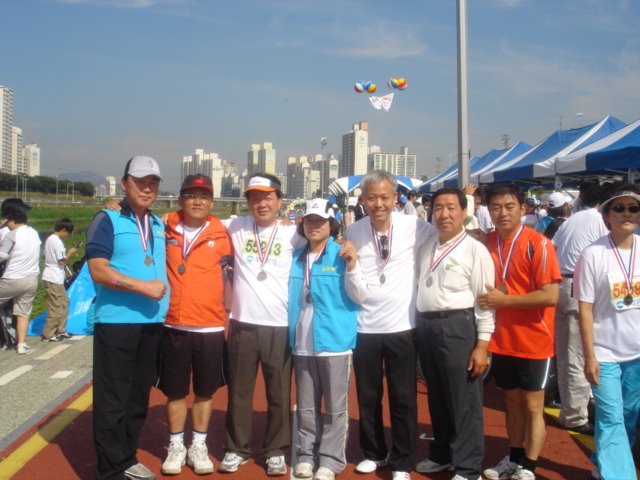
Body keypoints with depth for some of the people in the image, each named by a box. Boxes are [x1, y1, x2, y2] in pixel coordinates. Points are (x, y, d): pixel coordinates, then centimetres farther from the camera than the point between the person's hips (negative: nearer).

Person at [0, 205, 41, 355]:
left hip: (13, 279, -6)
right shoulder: (34, 233, 9)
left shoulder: (12, 235, -13)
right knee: (23, 313, 8)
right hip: (32, 279, 6)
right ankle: (21, 344, 3)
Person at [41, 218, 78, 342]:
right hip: (55, 279, -10)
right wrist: (70, 253, -3)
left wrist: (67, 253, 16)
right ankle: (48, 335, 2)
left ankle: (60, 330, 21)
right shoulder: (57, 242, -17)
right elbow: (62, 261, -18)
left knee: (64, 301, 16)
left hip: (49, 276, 10)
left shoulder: (49, 239, 12)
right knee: (56, 307, -4)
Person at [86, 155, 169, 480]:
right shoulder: (107, 220, -4)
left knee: (139, 397, 13)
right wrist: (144, 286, -18)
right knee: (112, 400, -1)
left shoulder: (159, 226, 15)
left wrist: (164, 302, 10)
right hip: (116, 323, -6)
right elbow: (98, 271, -14)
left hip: (153, 323, 6)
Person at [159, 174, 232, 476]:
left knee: (205, 391, 11)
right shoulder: (166, 230, 3)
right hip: (173, 326, 1)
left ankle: (198, 446, 25)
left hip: (211, 327, 0)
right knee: (175, 391, 10)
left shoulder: (220, 235, 1)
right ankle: (176, 447, 24)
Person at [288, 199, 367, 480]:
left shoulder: (342, 255, -3)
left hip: (335, 341, -4)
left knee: (335, 407, 4)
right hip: (302, 343, 4)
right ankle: (307, 455, 24)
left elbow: (360, 297, -8)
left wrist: (351, 266, -19)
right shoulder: (296, 259, 11)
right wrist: (291, 334, 11)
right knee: (306, 406, 13)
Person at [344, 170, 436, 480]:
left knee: (403, 398, 6)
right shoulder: (353, 232, 2)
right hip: (365, 328, 3)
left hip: (402, 327, -2)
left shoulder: (414, 227, -8)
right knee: (367, 396, 14)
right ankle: (374, 453, 32)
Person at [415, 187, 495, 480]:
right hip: (426, 325, 6)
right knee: (436, 396, 18)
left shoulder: (475, 250, -7)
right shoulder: (427, 247, 11)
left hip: (458, 327, -6)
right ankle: (441, 454, 34)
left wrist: (482, 345, -14)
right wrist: (421, 325, 14)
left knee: (464, 401, 2)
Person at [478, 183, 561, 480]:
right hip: (501, 341, 5)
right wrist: (488, 300, -3)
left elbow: (550, 296, -21)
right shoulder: (487, 244, 2)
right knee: (511, 402, 18)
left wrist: (504, 300, -19)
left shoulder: (538, 244, -14)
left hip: (533, 341, -5)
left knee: (532, 406, 6)